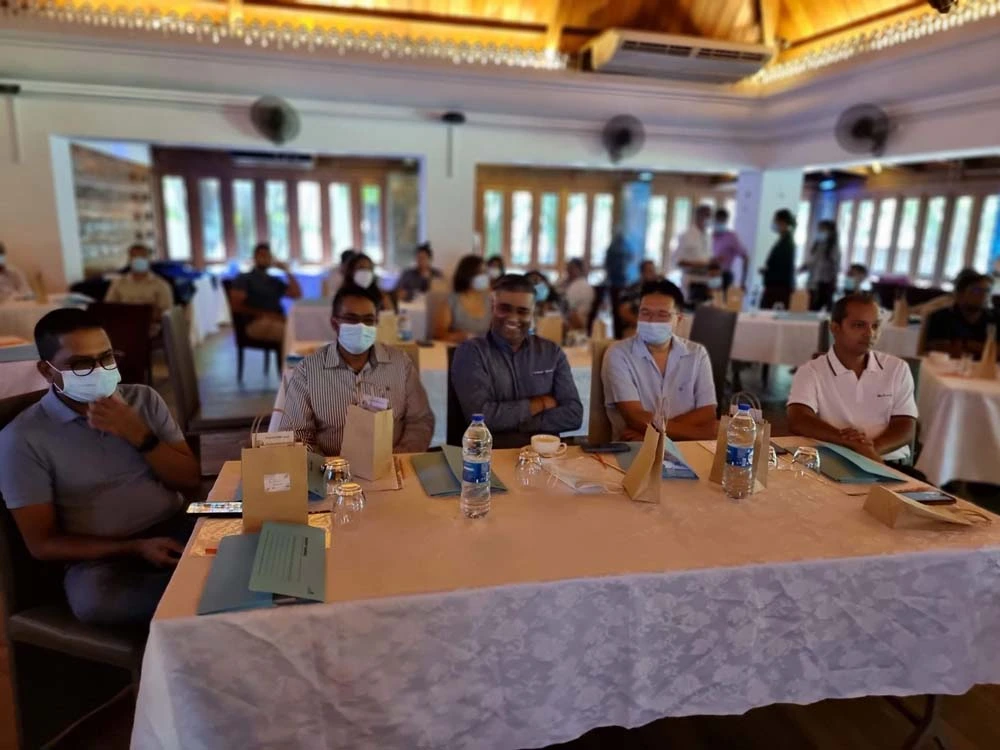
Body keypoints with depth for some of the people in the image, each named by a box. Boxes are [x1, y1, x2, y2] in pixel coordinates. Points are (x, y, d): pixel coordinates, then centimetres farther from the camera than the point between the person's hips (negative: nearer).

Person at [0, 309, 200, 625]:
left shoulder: (144, 399, 5)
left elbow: (191, 479, 3)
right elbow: (42, 543, -4)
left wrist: (139, 436, -13)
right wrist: (136, 549, -17)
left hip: (175, 530, 2)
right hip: (100, 556, -1)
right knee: (95, 601, -35)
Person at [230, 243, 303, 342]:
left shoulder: (275, 281, 29)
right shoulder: (244, 278, 14)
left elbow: (297, 294, 14)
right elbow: (236, 306, 1)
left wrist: (286, 271, 15)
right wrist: (262, 314, -10)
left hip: (278, 322, 4)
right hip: (256, 324, -4)